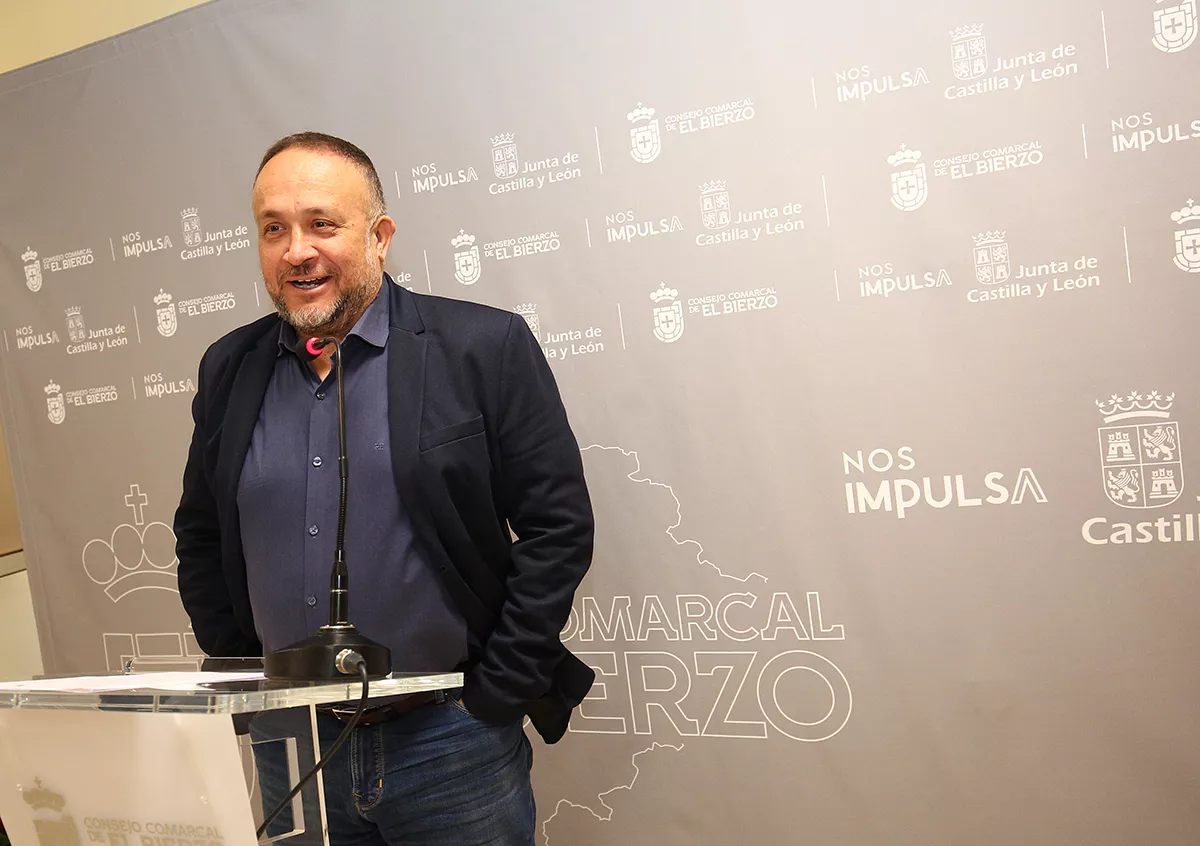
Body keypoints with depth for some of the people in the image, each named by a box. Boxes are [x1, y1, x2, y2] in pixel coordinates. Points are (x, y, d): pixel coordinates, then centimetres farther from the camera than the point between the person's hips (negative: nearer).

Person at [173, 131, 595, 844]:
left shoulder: (484, 346, -9)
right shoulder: (228, 371, 5)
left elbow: (558, 525, -9)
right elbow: (199, 540, 14)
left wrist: (492, 696, -9)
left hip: (451, 739, -3)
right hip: (291, 748, 4)